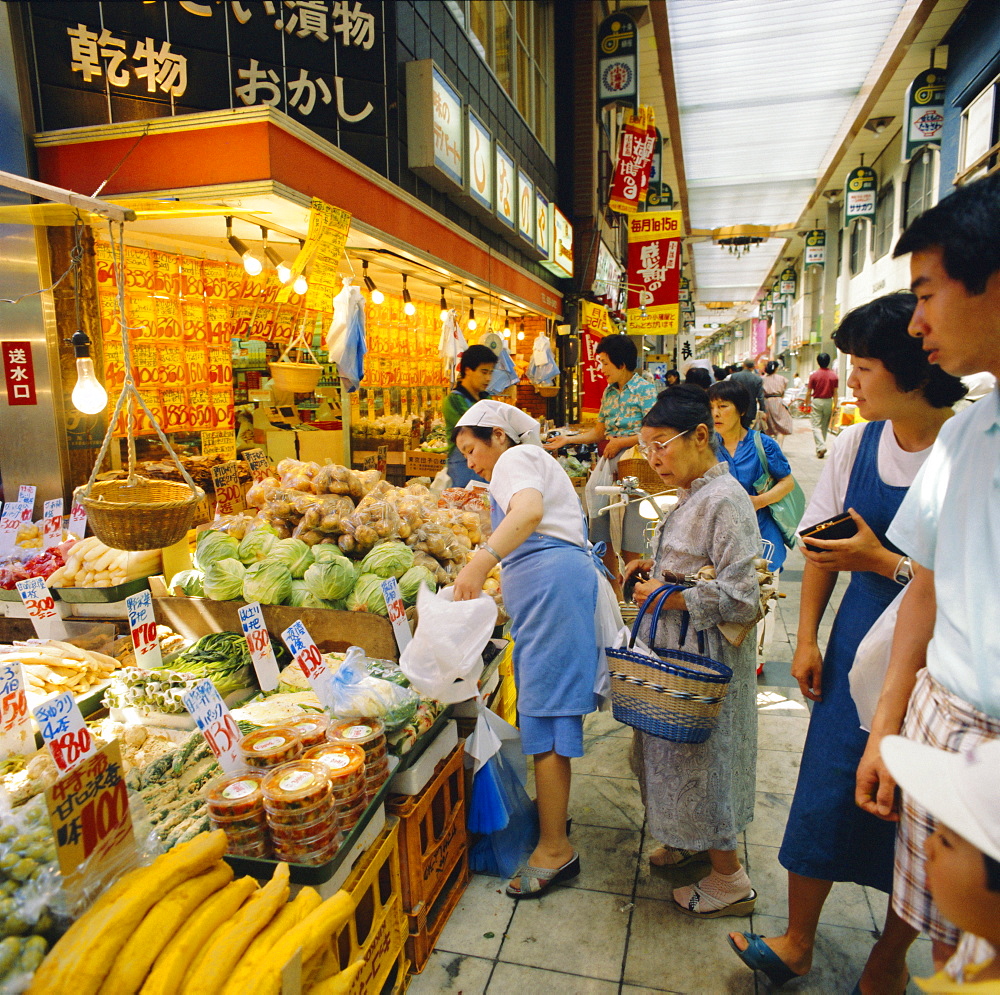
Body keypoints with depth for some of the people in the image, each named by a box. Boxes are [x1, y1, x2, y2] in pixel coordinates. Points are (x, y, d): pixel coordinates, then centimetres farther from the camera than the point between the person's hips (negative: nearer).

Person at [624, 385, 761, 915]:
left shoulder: (725, 500, -23)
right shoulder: (693, 495, 7)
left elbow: (740, 599, -27)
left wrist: (663, 598, -19)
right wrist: (655, 569, 3)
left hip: (706, 659, -9)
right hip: (679, 650, 9)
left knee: (701, 758, 6)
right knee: (677, 753, 22)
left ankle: (729, 880, 27)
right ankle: (692, 839, 44)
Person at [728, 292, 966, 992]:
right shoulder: (857, 443, -1)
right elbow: (822, 544, 6)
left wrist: (884, 561, -21)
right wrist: (807, 638, 4)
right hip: (858, 643, 4)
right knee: (825, 790, 10)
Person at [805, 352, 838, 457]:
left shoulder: (814, 375, -7)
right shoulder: (834, 375, -1)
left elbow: (809, 392, -4)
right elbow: (835, 393, 0)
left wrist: (807, 403, 9)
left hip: (816, 401, -3)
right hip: (828, 402, 3)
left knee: (816, 426, -2)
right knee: (825, 426, 14)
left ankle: (821, 446, -20)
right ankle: (821, 447, 22)